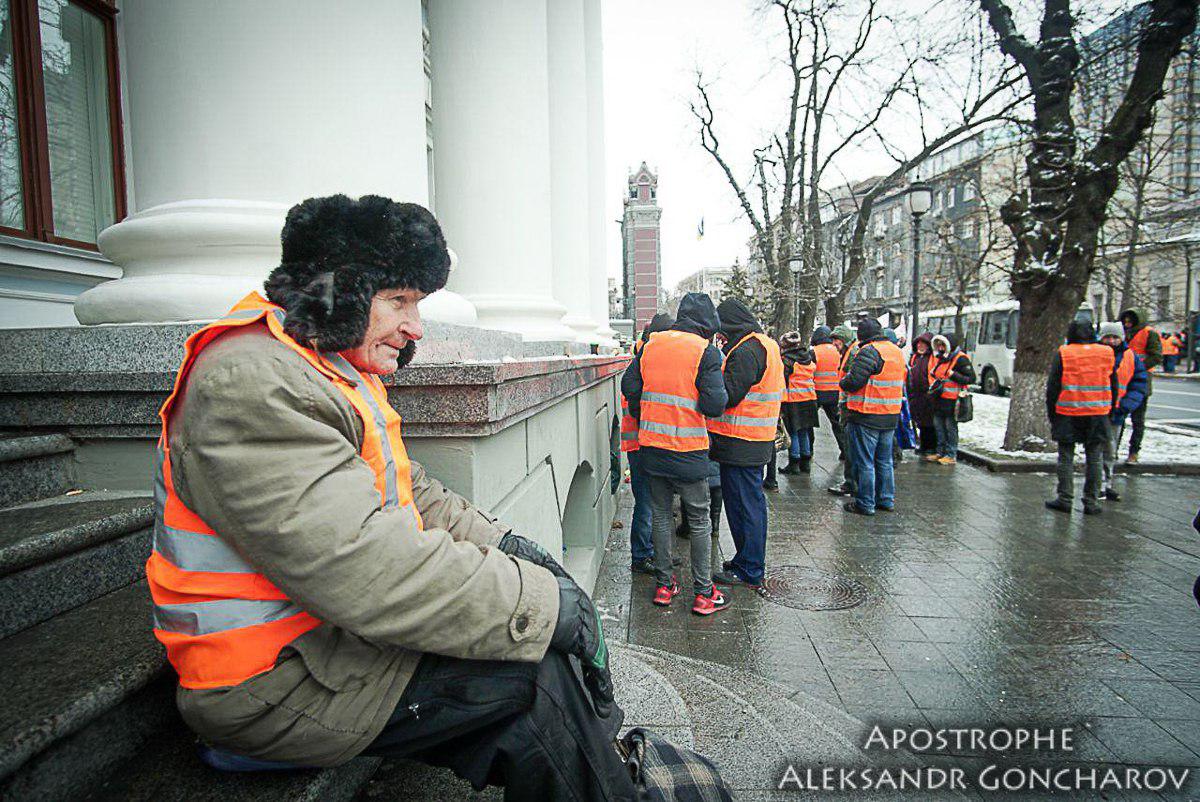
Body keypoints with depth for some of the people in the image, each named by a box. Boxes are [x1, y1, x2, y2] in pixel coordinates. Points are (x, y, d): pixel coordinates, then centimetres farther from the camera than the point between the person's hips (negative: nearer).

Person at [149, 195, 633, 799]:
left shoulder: (342, 375, 11)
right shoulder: (250, 384, -23)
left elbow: (412, 491, 16)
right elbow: (363, 565, -32)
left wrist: (497, 541, 1)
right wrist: (541, 603, -26)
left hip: (337, 627, 10)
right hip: (274, 682, -9)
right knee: (537, 675, -19)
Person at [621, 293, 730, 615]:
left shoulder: (651, 344, 5)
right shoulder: (706, 351, -9)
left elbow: (629, 386, 6)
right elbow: (714, 404, -17)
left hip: (651, 446, 4)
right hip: (688, 449, -4)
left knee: (661, 514, 16)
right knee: (699, 520, 9)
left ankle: (663, 585, 24)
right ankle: (703, 593, 16)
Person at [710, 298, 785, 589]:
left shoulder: (746, 351, -17)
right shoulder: (765, 345, 15)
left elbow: (728, 396, -21)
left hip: (740, 444, -10)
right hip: (758, 442, 10)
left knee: (743, 504, -1)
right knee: (752, 501, 18)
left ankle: (748, 570, 10)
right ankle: (749, 560, 31)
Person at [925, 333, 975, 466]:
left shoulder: (961, 359, -10)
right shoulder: (937, 358, 14)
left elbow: (971, 379, -13)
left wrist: (953, 374, -20)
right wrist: (934, 385, 12)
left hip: (952, 400, -8)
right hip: (939, 399, 8)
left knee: (951, 427, -2)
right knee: (938, 425, 13)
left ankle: (951, 455, 6)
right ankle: (940, 452, 24)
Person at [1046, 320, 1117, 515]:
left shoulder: (1062, 354, -5)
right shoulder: (1107, 353, 6)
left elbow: (1052, 387, -5)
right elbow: (1114, 386, 13)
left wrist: (1051, 412, 4)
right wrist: (1110, 409, 21)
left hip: (1068, 413, -3)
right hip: (1098, 414, 3)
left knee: (1066, 457, 6)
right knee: (1095, 458, 9)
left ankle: (1065, 499, 8)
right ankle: (1091, 501, 12)